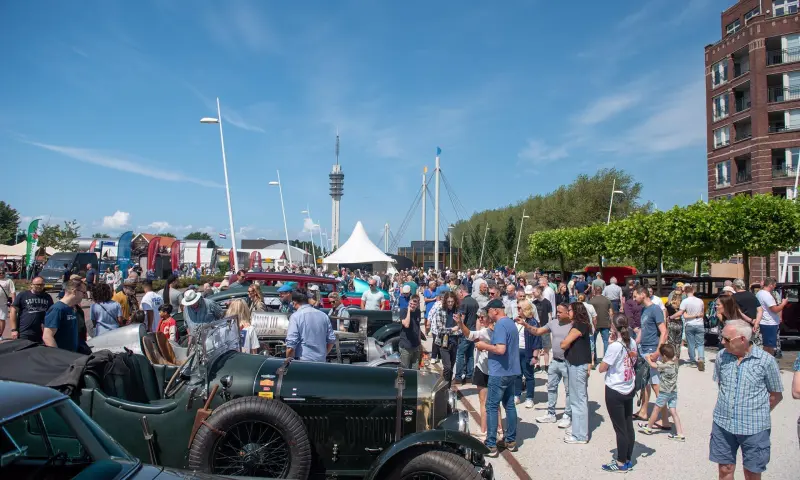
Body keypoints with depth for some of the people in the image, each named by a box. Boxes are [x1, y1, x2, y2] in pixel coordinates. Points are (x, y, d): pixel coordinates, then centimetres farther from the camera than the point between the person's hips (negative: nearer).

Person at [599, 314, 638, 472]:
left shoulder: (615, 346, -21)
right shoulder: (632, 342, -2)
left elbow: (601, 369, -16)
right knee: (629, 426, 15)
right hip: (629, 389, 7)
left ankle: (621, 463, 16)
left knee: (620, 428, 4)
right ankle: (628, 460, 27)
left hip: (615, 392, -7)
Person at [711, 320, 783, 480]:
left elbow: (776, 395, -1)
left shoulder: (766, 361, -12)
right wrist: (726, 407, 8)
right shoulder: (722, 356, -2)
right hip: (723, 424, 3)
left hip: (754, 428, -2)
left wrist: (757, 413, 0)